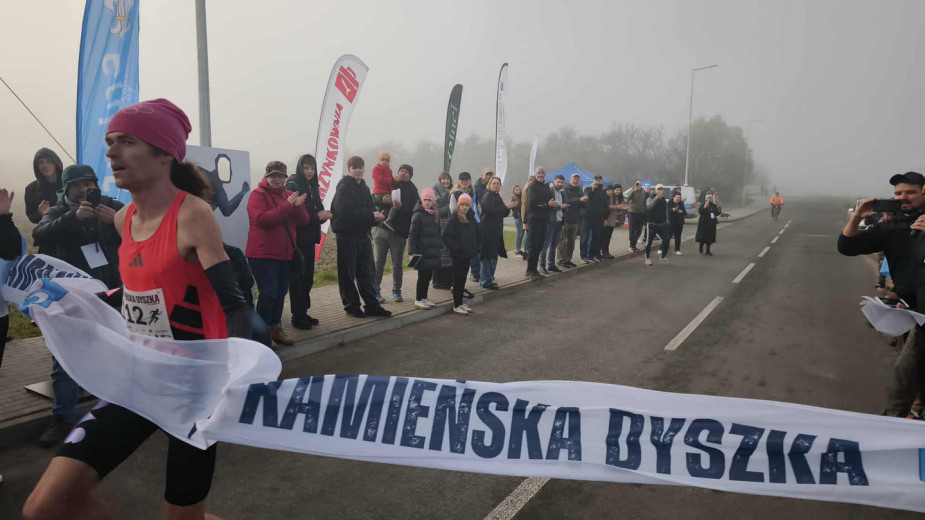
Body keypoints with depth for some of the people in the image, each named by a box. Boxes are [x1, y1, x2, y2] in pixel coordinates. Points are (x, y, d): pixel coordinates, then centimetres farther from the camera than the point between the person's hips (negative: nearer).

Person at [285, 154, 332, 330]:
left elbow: (316, 210, 17)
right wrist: (317, 216, -18)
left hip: (309, 239, 8)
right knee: (298, 277, -6)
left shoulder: (312, 187, 15)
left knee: (308, 277, 10)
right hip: (297, 239, -8)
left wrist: (323, 215, -5)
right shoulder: (293, 186, -9)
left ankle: (303, 312, 18)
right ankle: (298, 316, -1)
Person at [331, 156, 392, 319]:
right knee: (347, 273, 2)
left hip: (362, 235, 8)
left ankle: (372, 305, 16)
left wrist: (376, 217, -5)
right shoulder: (344, 188, -11)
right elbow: (346, 211, -25)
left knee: (368, 271, 10)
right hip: (347, 235, -8)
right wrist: (372, 215, -22)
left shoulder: (364, 188, 14)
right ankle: (351, 305, 14)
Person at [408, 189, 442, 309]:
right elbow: (412, 235, -12)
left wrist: (440, 247, 13)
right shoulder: (418, 215, -9)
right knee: (423, 276, -1)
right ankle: (418, 300, 10)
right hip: (422, 252, -6)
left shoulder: (435, 216, 11)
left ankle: (424, 298, 22)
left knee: (428, 276, 11)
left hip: (433, 251, 6)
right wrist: (412, 252, -17)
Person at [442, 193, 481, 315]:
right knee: (458, 279, -1)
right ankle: (456, 306, 6)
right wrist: (456, 248, -18)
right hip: (458, 255, -6)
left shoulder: (471, 219, 7)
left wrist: (475, 246, 7)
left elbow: (478, 234, 19)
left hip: (468, 254, 6)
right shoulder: (454, 220, -11)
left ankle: (460, 302, 25)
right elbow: (447, 237, -15)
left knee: (463, 279, 14)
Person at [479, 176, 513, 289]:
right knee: (488, 256, -9)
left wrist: (509, 207, 1)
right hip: (488, 230, -9)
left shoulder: (497, 197, 19)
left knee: (493, 256, 13)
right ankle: (486, 281, -6)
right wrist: (506, 207, -20)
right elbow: (490, 211, -22)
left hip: (496, 230, 9)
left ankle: (487, 279, 22)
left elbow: (503, 214, 20)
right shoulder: (488, 196, -8)